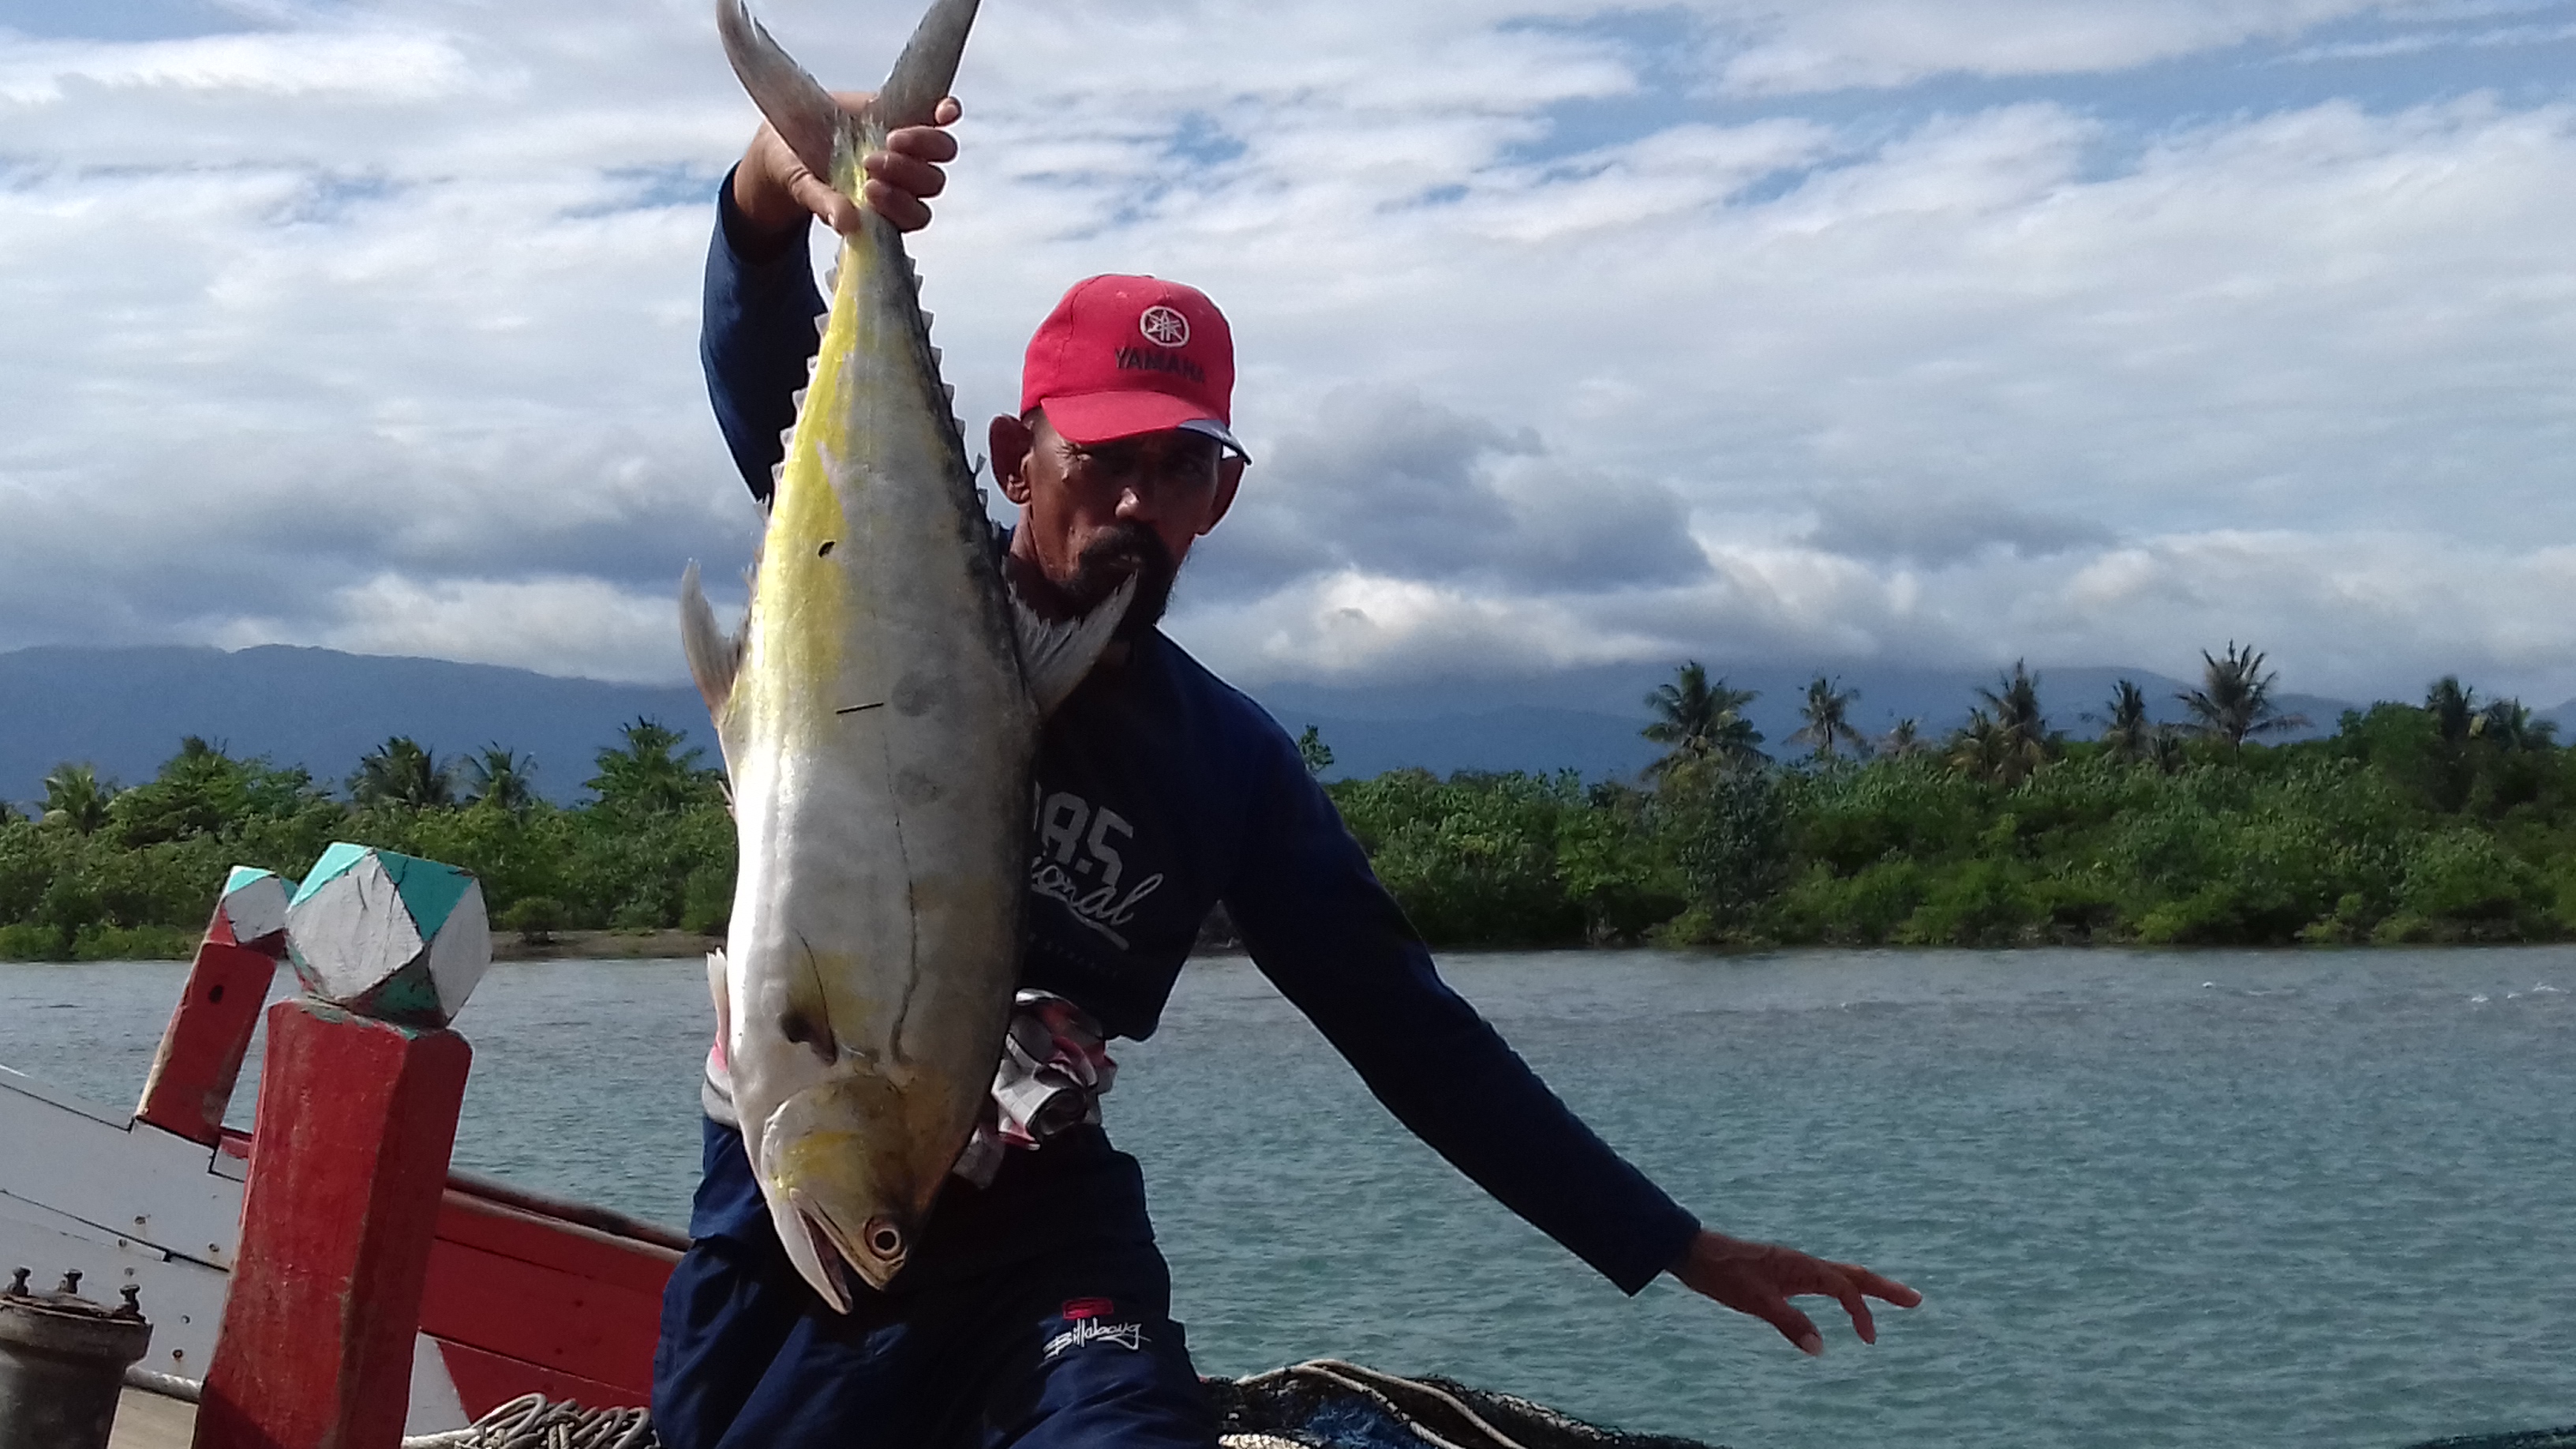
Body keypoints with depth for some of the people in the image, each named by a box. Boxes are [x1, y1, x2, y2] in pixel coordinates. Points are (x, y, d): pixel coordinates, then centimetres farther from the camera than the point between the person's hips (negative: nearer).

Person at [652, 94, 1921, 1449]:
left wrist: (1678, 1248, 6)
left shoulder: (1229, 762, 7)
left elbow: (1409, 1029, 9)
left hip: (1041, 1228, 1)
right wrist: (783, 182, -40)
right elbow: (760, 361, -16)